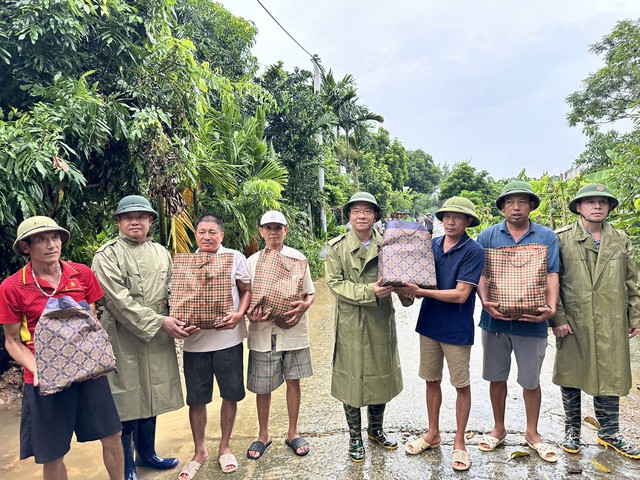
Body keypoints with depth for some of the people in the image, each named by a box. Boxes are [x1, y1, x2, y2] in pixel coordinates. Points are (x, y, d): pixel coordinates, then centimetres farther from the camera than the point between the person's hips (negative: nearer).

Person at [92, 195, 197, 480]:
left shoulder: (161, 252, 11)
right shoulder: (107, 255, -7)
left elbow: (171, 292, 8)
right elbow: (119, 300, -16)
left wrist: (182, 319, -9)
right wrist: (159, 322, -18)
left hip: (158, 339, 5)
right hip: (124, 340, -5)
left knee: (151, 399, 17)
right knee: (127, 403, 4)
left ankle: (147, 454, 37)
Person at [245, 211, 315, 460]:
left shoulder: (298, 258, 3)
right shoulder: (252, 261, 3)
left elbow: (309, 293, 6)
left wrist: (304, 306, -16)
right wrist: (249, 314, -15)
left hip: (293, 329, 0)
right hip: (263, 330, 0)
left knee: (293, 381, 9)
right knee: (262, 386, 8)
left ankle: (292, 433, 28)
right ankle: (263, 435, 29)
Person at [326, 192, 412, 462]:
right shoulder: (336, 247, -4)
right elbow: (335, 283, -10)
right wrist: (369, 292, -21)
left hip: (381, 321, 3)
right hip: (350, 324, -3)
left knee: (381, 377, 15)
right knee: (351, 379, 7)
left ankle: (376, 430, 38)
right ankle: (355, 437, 27)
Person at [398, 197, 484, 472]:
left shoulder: (473, 252, -13)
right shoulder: (431, 245, 2)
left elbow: (460, 295, -19)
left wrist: (421, 291, -24)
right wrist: (410, 288, -14)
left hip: (457, 330, -5)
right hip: (429, 324, 5)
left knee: (461, 385, 10)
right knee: (431, 380, 16)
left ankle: (459, 442, 28)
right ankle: (433, 434, 34)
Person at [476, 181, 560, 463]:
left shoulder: (547, 237, 3)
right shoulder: (488, 236, 3)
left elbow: (551, 275, -4)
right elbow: (481, 274, -2)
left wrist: (551, 307, -20)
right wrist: (485, 302, -18)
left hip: (531, 321, 0)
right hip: (495, 319, 1)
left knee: (531, 381, 12)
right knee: (497, 377, 14)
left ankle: (532, 433, 33)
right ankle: (498, 429, 33)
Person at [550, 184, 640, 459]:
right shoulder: (561, 239, -3)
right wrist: (557, 318, -11)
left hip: (611, 323, 3)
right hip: (573, 322, -3)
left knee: (611, 377, 10)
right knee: (570, 377, 9)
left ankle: (609, 433, 29)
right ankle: (572, 430, 27)